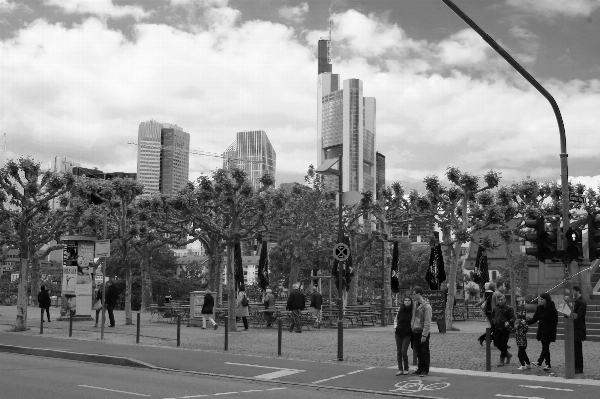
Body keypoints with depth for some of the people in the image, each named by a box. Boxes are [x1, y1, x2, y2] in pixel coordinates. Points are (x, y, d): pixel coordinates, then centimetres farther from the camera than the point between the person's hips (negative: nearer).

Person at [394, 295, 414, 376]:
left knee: (404, 351, -11)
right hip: (399, 333, 3)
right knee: (398, 351, 3)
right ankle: (400, 369, 12)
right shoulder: (400, 309, 3)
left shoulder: (412, 311, -5)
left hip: (407, 333, -3)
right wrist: (395, 327, 2)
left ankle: (406, 369, 7)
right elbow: (395, 319, 15)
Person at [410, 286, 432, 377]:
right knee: (418, 352, 13)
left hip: (423, 333, -7)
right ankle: (420, 369, 21)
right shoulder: (415, 303, 7)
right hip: (415, 332, 7)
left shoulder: (426, 306, -16)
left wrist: (424, 335, -20)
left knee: (425, 352, 4)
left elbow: (427, 322, -17)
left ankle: (425, 370, 11)